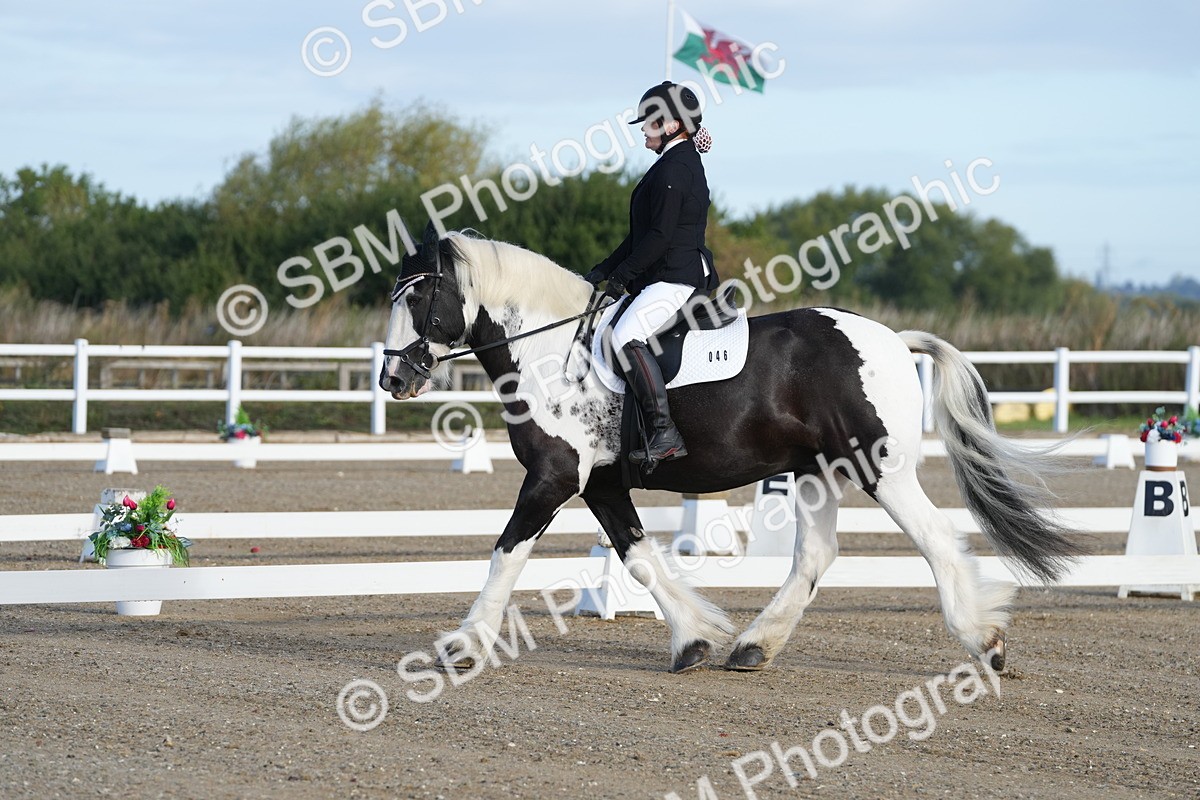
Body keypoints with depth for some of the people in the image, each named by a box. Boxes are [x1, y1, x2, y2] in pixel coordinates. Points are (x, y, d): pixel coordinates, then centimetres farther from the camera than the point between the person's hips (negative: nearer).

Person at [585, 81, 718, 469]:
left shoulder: (674, 168, -12)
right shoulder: (681, 164, 21)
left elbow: (660, 236, -19)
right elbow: (641, 234, 22)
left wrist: (622, 275, -12)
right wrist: (600, 273, 17)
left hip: (675, 278, -12)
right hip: (673, 279, 12)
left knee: (626, 335, -31)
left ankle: (665, 433, -38)